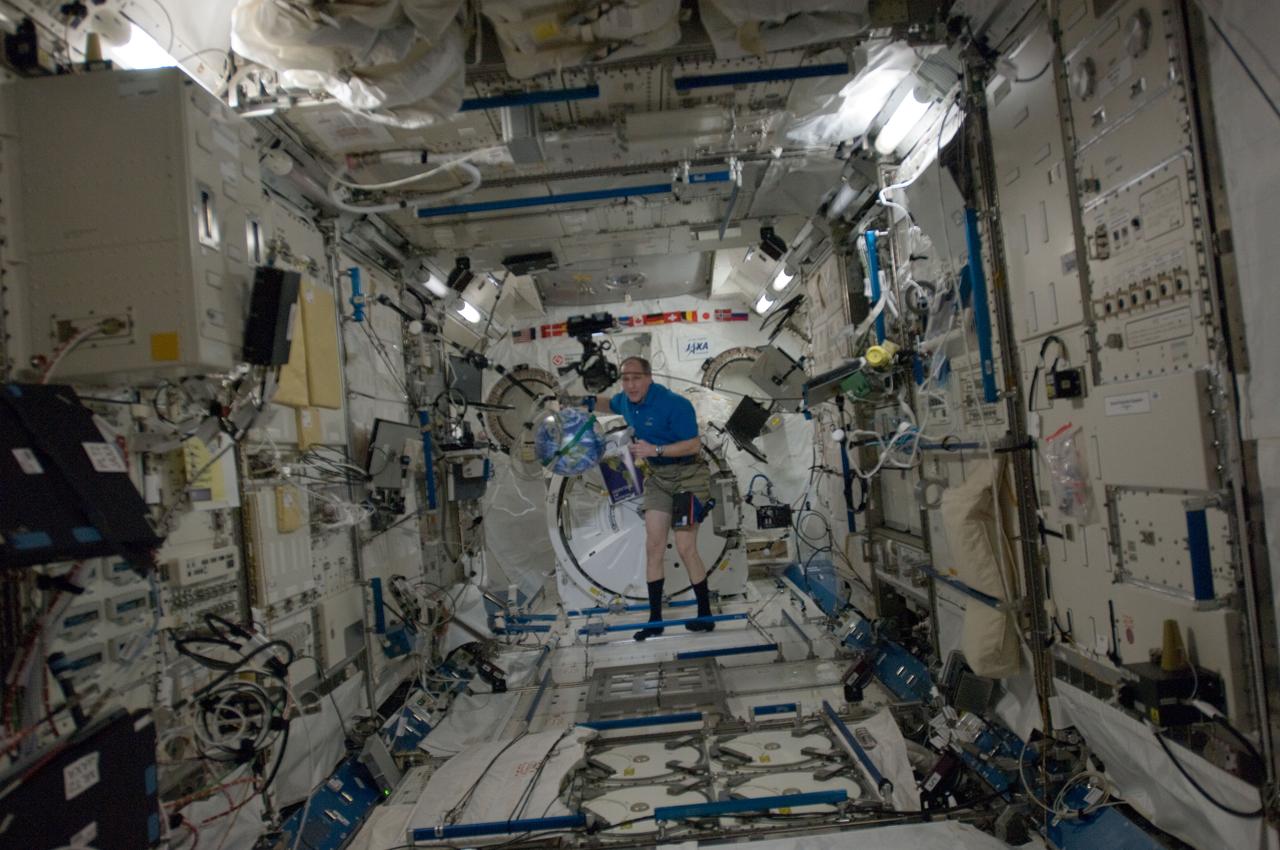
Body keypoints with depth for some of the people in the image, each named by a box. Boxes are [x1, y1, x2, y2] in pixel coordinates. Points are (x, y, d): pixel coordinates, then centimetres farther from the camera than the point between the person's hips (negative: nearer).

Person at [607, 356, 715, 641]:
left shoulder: (675, 404, -23)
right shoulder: (625, 401, 1)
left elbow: (694, 444, -23)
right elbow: (610, 404, 26)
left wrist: (655, 450, -30)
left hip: (688, 475, -7)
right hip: (658, 476, 7)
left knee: (685, 549, -7)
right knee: (653, 547, 3)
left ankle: (705, 615, 10)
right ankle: (655, 620, 12)